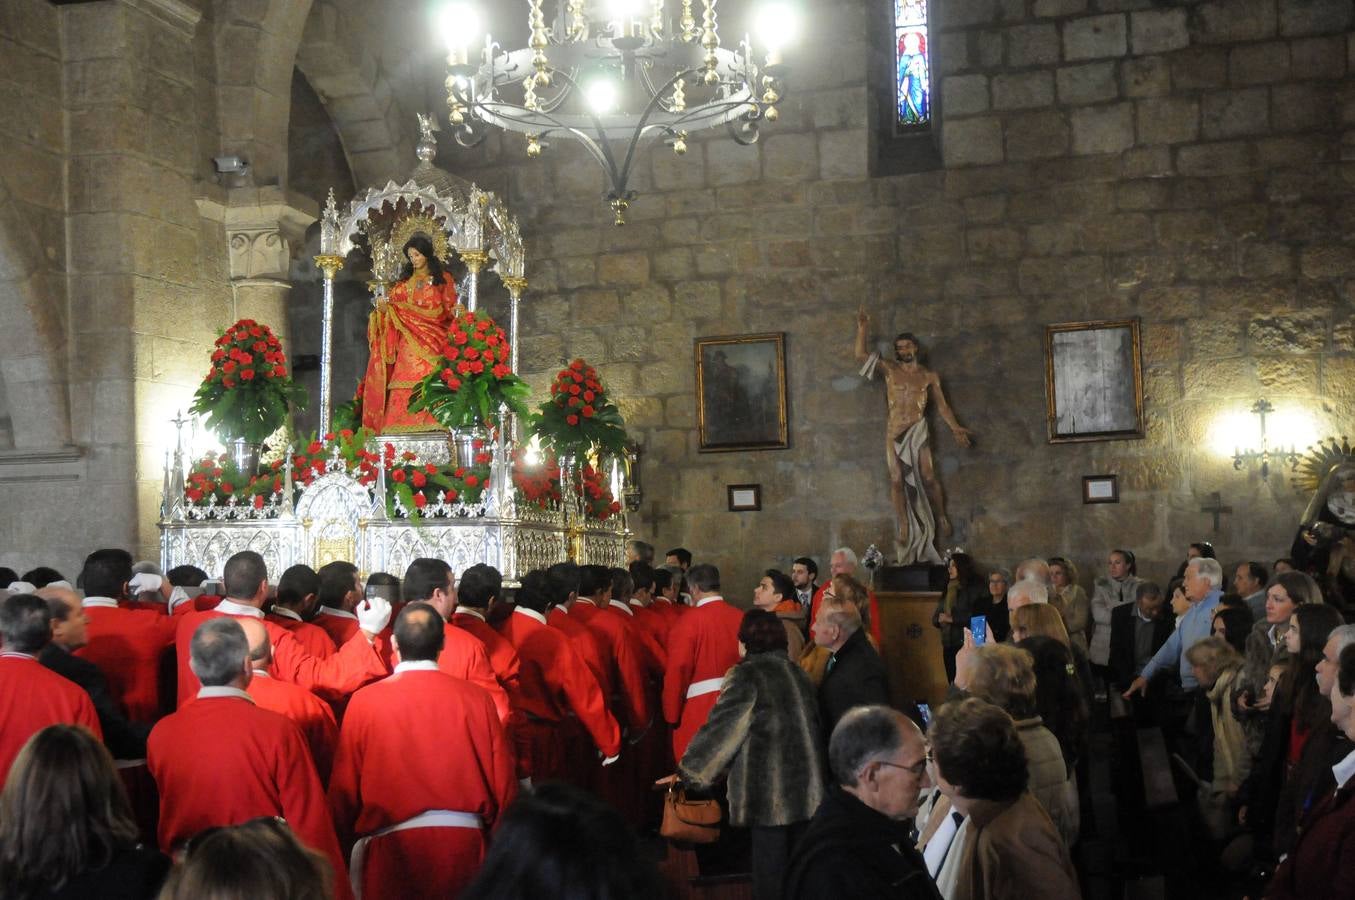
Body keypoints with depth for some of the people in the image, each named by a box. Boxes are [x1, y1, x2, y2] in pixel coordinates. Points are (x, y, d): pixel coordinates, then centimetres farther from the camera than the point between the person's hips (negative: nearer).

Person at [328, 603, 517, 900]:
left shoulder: (364, 701, -5)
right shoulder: (475, 697, -3)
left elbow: (345, 785, 1)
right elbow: (502, 778, 1)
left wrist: (348, 841, 17)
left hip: (391, 843, -1)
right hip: (464, 839, 1)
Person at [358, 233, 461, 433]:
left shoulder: (443, 279, 11)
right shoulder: (404, 280, 19)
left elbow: (448, 308, 6)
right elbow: (395, 303, 12)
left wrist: (455, 310, -16)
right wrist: (384, 307, -8)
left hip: (433, 339, -2)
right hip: (410, 340, 2)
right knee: (407, 381, -9)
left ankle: (431, 423, -13)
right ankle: (404, 422, -14)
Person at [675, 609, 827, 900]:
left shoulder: (747, 675, -8)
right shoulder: (795, 672, 13)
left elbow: (720, 728, -6)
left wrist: (687, 771, 4)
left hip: (771, 792, -7)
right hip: (807, 788, 7)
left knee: (770, 876, 1)